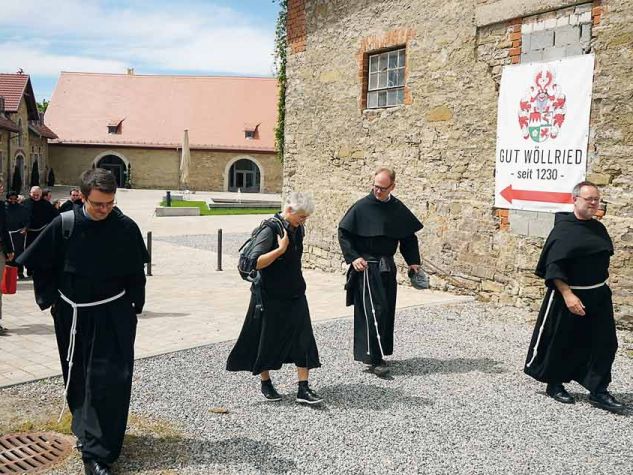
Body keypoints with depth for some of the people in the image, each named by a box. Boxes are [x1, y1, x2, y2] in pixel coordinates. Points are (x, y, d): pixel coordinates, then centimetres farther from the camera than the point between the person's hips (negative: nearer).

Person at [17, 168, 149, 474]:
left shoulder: (126, 228, -10)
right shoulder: (64, 226, -10)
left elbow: (136, 272, 3)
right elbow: (38, 264, 3)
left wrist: (135, 305, 1)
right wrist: (49, 299, 2)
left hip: (113, 317, -2)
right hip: (72, 315, 2)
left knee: (108, 381, -6)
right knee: (77, 379, 17)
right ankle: (85, 429, 39)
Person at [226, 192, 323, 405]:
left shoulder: (297, 229, 5)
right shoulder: (270, 230, -18)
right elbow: (254, 263, -26)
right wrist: (280, 249, -30)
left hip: (295, 295, 7)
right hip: (270, 297, -6)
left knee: (304, 340, 0)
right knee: (267, 341, 8)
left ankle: (303, 389, 5)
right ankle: (266, 383, 29)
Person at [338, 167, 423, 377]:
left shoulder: (398, 209, 4)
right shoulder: (362, 207, -9)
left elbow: (409, 237, 14)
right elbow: (343, 233, -6)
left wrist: (413, 261, 6)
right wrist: (353, 257, -15)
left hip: (388, 267, 6)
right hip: (366, 267, -5)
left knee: (387, 310, 9)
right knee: (374, 311, -11)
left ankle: (378, 353, 22)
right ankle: (375, 359, -7)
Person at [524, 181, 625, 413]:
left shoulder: (598, 228, 8)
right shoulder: (564, 229, -13)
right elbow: (553, 267, -16)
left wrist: (601, 286, 16)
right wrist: (567, 295, -23)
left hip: (598, 296, 7)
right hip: (568, 295, -7)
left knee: (604, 343, 3)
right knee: (560, 342, 5)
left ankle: (598, 391, 12)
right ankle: (553, 385, 24)